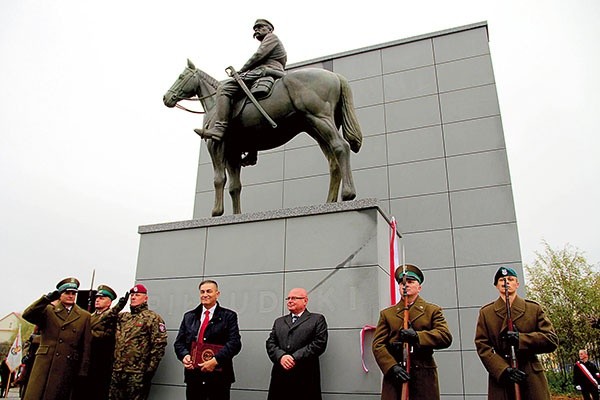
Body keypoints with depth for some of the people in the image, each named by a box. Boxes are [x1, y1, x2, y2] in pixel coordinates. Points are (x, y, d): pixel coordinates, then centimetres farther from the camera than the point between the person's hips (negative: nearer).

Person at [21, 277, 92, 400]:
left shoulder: (85, 316, 9)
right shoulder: (48, 310, 11)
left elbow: (86, 347, 6)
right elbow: (27, 315, -9)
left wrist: (82, 373, 1)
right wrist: (47, 299, -21)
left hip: (67, 367, 0)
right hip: (44, 364, 0)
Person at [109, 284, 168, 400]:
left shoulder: (153, 318, -3)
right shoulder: (123, 317, 17)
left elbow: (159, 344, -10)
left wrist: (150, 369, -15)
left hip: (137, 374, -6)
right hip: (117, 372, 6)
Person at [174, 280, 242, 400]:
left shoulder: (228, 316, 0)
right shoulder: (189, 316, 13)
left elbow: (235, 343, -9)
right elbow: (179, 342, 12)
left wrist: (215, 361, -20)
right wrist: (184, 355, -9)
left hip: (218, 376, -3)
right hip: (193, 376, 3)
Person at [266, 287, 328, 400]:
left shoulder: (317, 319, 7)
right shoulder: (279, 321, 21)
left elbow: (319, 343, -6)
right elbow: (270, 343, 11)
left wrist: (295, 358, -13)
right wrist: (281, 356, -10)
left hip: (305, 378, -3)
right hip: (280, 376, 4)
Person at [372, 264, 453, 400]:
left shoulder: (432, 310, 11)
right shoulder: (386, 314, 12)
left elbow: (446, 337, -3)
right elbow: (377, 345, 4)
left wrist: (417, 335, -16)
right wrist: (392, 367, -12)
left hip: (424, 377, 0)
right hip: (394, 375, 1)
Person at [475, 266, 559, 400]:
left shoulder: (534, 308, 7)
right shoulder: (486, 312, 6)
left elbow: (552, 340, -1)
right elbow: (482, 346, -1)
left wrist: (521, 339, -16)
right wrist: (503, 369, -15)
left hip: (532, 377, 1)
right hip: (500, 378, 0)